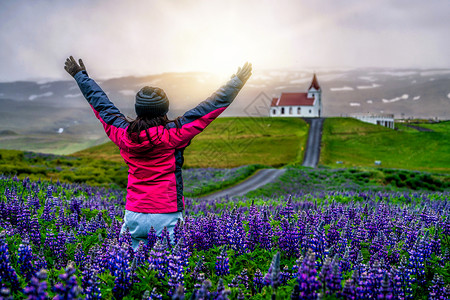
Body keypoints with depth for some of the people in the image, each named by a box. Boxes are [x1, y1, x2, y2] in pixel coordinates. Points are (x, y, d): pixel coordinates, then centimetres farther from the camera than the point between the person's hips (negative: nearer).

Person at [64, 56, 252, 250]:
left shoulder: (123, 135, 0)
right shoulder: (172, 134, -12)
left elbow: (101, 105, 16)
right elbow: (212, 106, -8)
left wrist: (80, 75, 31)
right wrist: (237, 81, 1)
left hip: (134, 215, 5)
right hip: (166, 217, -4)